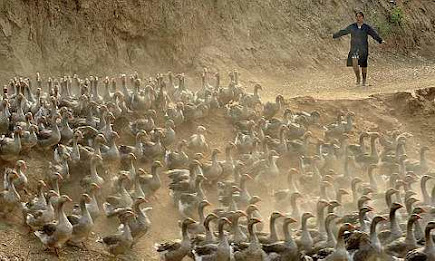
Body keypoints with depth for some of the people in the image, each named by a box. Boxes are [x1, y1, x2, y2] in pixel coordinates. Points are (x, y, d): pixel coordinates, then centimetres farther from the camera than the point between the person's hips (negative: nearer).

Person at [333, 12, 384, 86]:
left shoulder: (367, 27, -1)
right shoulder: (352, 27, 4)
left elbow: (374, 35, -9)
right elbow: (342, 32, 11)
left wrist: (381, 41, -24)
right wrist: (334, 36, 14)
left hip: (363, 49, -1)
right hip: (354, 48, 1)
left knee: (363, 65, 5)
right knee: (354, 63, -15)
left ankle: (364, 80, 24)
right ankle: (358, 78, 6)